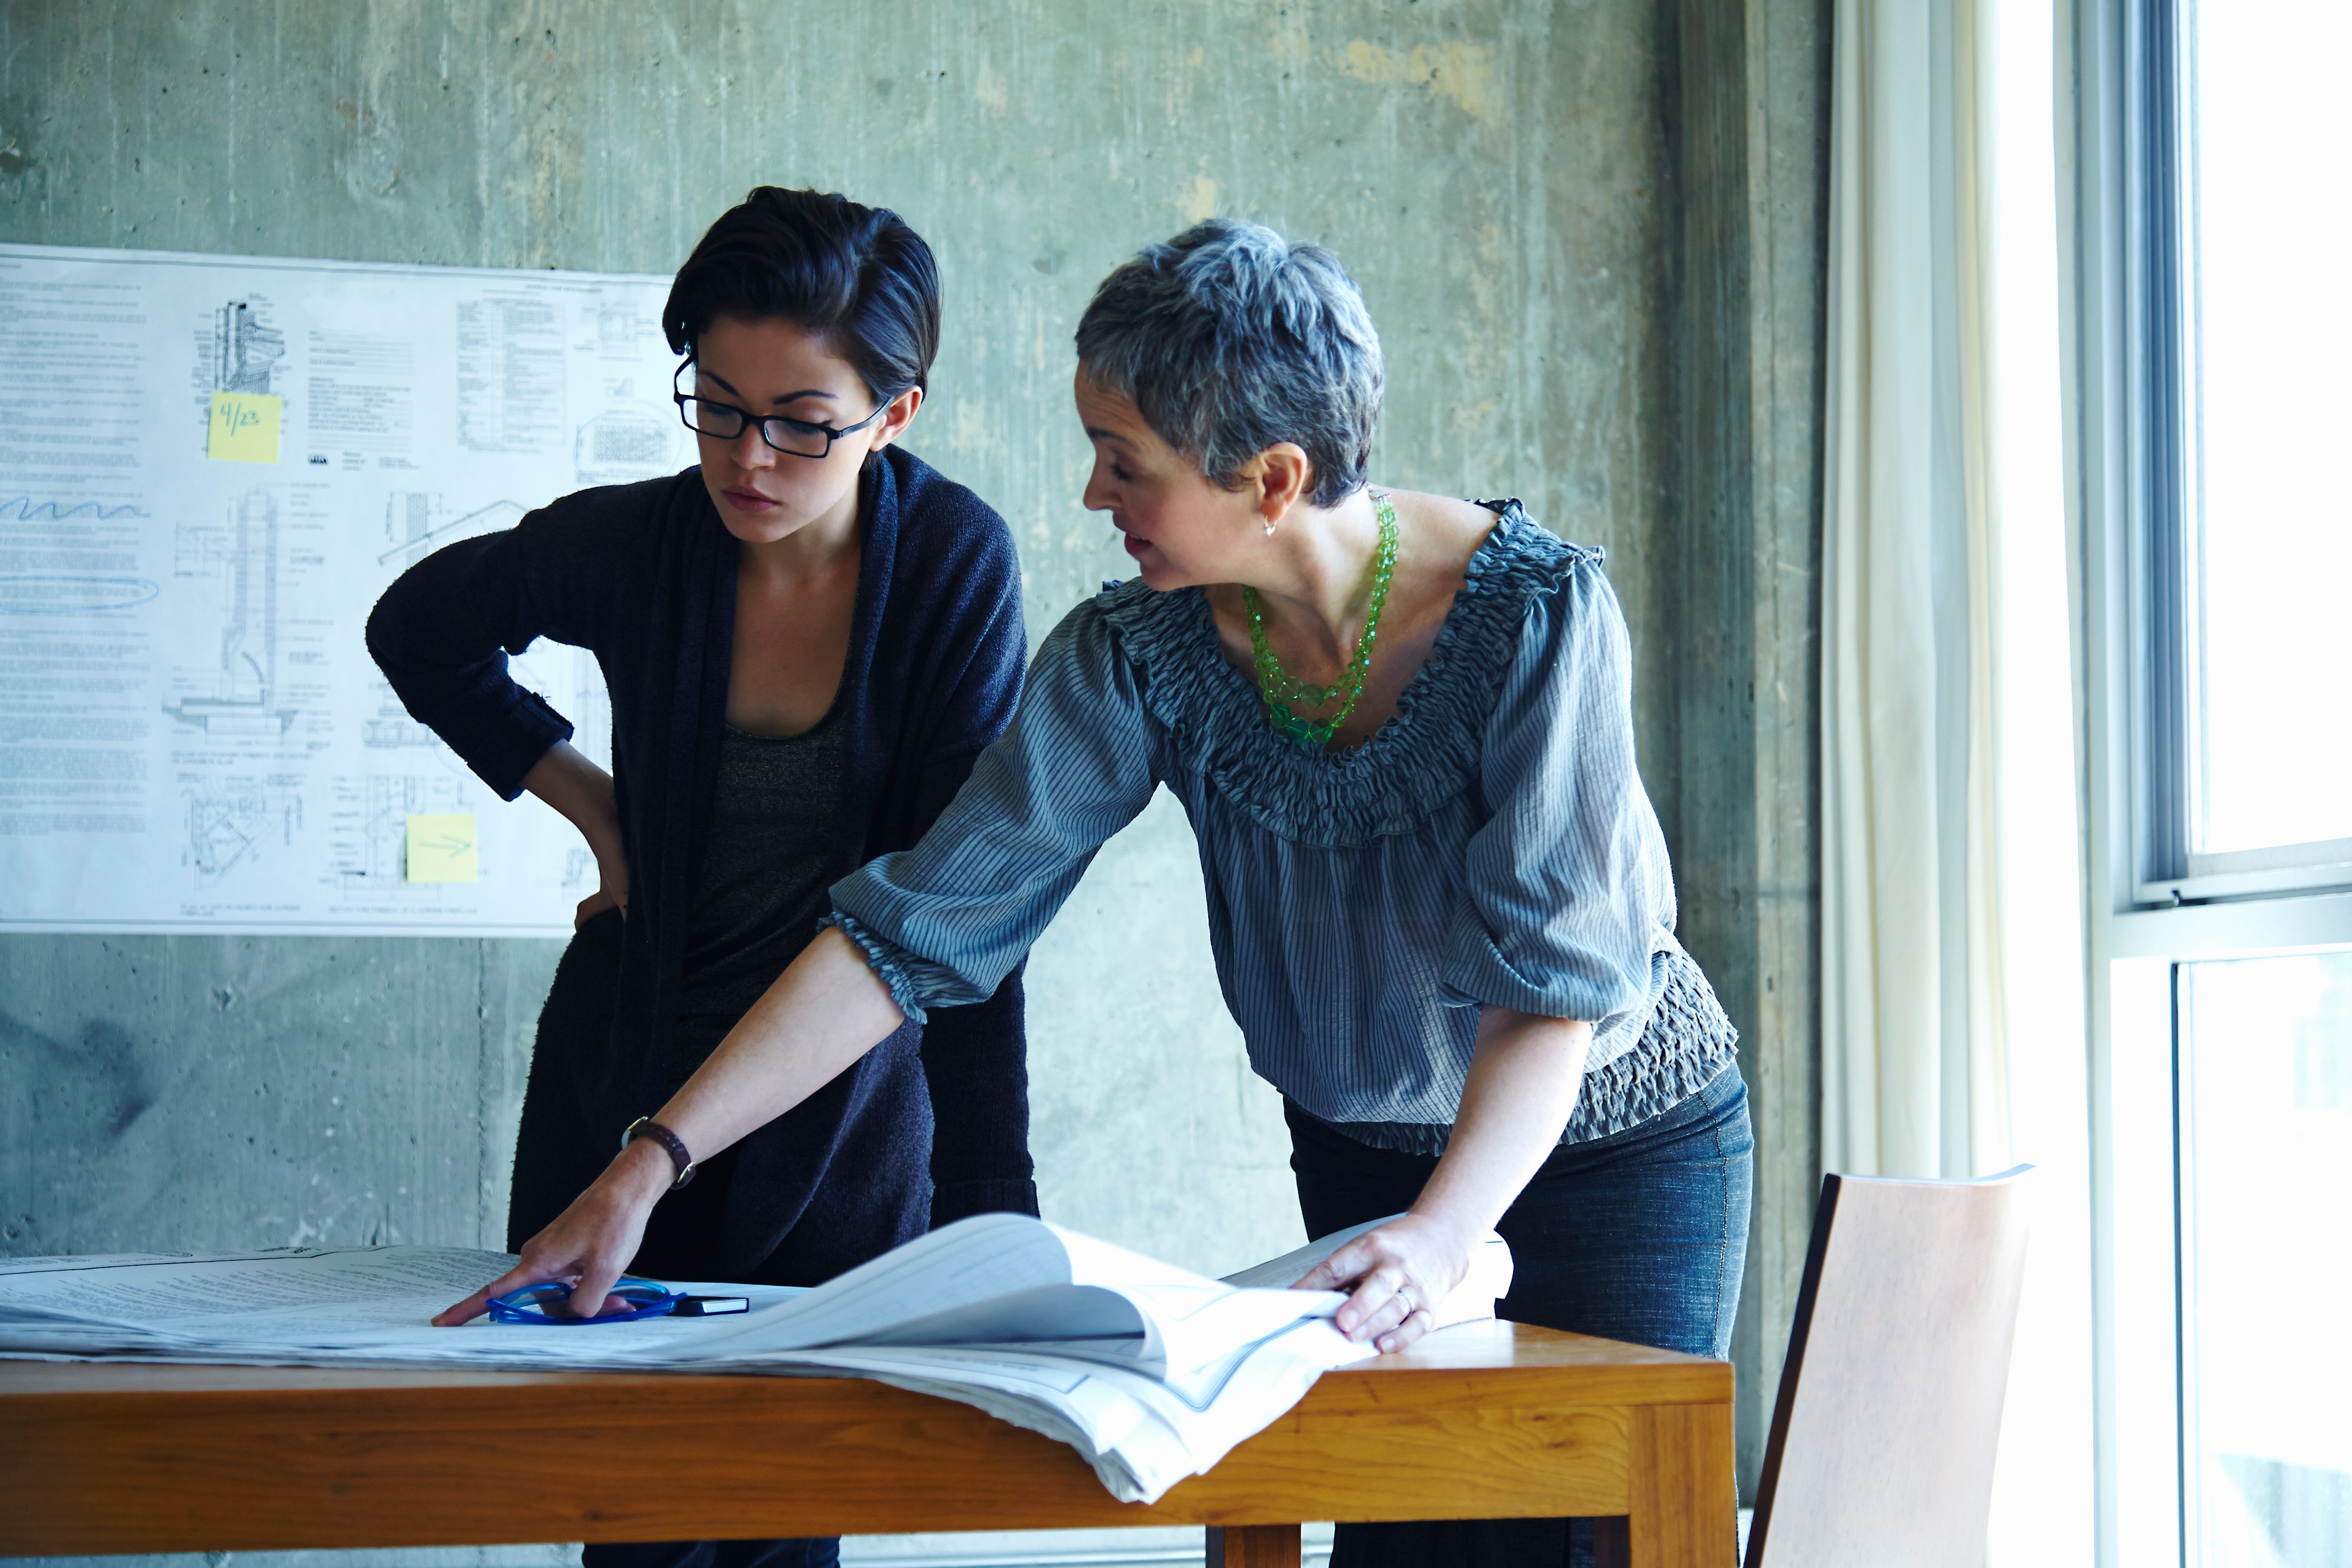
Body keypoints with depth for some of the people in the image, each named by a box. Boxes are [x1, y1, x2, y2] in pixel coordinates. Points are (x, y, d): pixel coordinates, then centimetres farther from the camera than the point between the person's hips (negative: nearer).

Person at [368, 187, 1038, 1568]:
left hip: (848, 1103, -2)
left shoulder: (954, 563, -15)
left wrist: (988, 1208, -23)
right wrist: (588, 797, 1)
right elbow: (422, 631, 11)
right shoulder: (634, 543, -11)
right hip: (623, 1079, 2)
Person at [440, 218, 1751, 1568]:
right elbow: (919, 923, -18)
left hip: (1614, 1143, -3)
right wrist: (649, 1165, -25)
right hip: (1364, 1155, 3)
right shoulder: (1141, 652, -16)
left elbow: (1554, 980, -31)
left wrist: (1441, 1237, -47)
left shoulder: (1540, 612, -26)